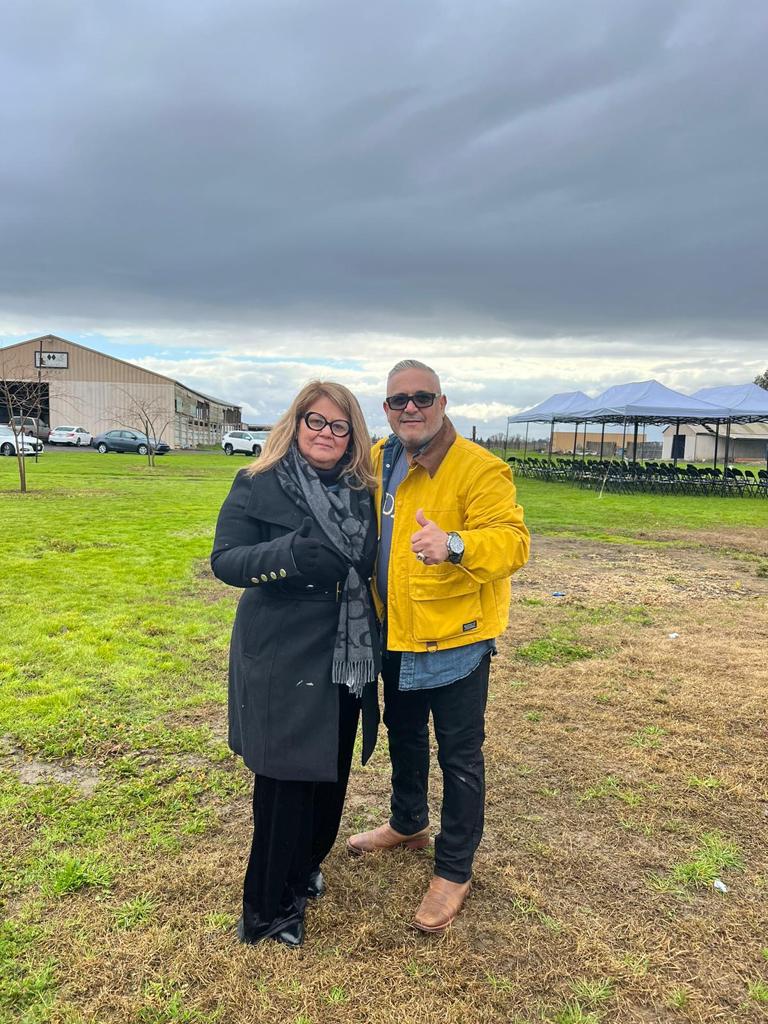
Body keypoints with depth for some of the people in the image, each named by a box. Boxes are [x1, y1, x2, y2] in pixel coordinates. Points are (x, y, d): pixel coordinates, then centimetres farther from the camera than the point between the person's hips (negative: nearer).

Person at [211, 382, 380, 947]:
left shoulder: (361, 492, 6)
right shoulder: (258, 486, -8)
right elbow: (225, 559, -14)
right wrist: (289, 555, -31)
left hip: (347, 657, 6)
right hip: (283, 658, -5)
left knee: (332, 770, 17)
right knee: (287, 778, 1)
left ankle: (306, 865, 43)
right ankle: (270, 908, 23)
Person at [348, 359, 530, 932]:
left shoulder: (479, 469, -18)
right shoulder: (378, 461, 4)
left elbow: (512, 541, -29)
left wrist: (453, 545, -47)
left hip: (454, 638, -7)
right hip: (395, 634, 7)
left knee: (459, 757, 7)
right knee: (404, 737, 25)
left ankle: (454, 872, 26)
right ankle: (409, 824, 49)